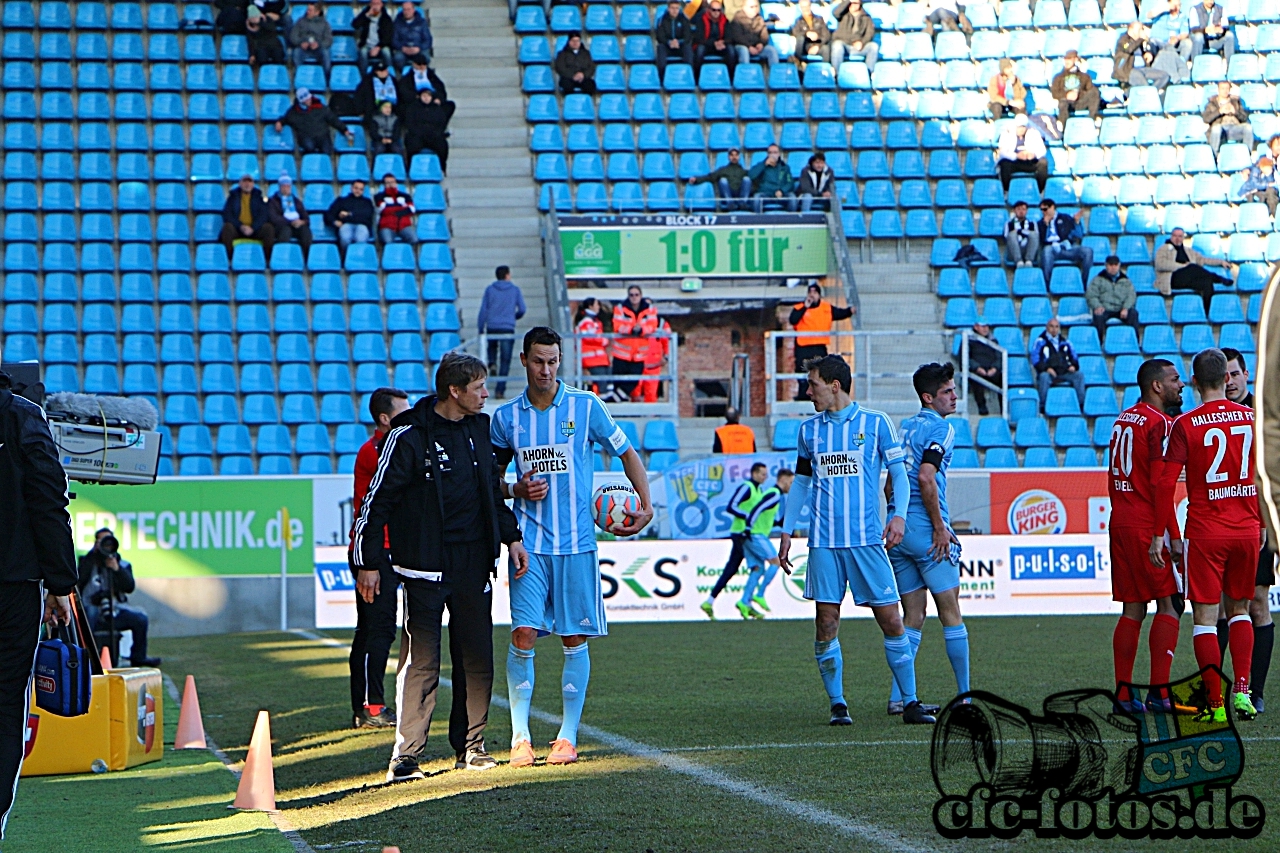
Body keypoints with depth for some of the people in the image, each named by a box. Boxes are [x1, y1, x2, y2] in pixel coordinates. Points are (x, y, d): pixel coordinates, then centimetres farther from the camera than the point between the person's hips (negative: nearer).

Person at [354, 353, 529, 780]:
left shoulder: (478, 428, 11)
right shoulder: (409, 435, -10)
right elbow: (377, 499, -7)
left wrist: (511, 536, 17)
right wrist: (368, 561, -8)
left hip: (474, 564, 6)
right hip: (427, 566, -6)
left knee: (476, 658, 8)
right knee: (421, 661, -8)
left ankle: (470, 747, 19)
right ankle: (406, 756, -4)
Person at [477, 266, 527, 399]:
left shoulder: (489, 290, 5)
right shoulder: (515, 290, 4)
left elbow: (483, 311, 1)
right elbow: (522, 309, 2)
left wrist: (480, 330, 5)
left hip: (492, 328, 1)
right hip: (508, 329, -1)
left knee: (492, 348, 31)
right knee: (505, 361, 3)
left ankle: (492, 364, 0)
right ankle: (500, 390, -3)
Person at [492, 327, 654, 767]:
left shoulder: (586, 406, 1)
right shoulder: (506, 416, 6)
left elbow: (627, 453, 9)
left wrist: (646, 504, -4)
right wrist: (515, 490, -5)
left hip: (576, 542, 0)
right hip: (530, 544, 0)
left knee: (575, 638, 2)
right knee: (523, 634, -10)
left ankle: (568, 736, 10)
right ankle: (520, 736, -2)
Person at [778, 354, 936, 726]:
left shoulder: (876, 423, 3)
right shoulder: (809, 429, 13)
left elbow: (898, 472, 4)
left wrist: (899, 515, -11)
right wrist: (786, 532, 16)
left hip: (867, 539, -3)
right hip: (823, 542, 3)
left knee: (891, 621, -4)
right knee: (826, 623, -3)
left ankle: (910, 702, 3)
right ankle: (837, 704, 5)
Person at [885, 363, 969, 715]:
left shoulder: (904, 428, 17)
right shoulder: (940, 428, -8)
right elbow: (925, 477, -21)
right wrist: (940, 526, -16)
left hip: (898, 529, 8)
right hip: (926, 532, -8)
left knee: (913, 617, 10)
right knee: (950, 612, 1)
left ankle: (899, 697, 3)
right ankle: (965, 695, 4)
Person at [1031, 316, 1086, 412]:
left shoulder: (1064, 341, 21)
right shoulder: (1040, 342, 8)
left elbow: (1074, 357, 24)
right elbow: (1035, 361, -2)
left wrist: (1074, 366, 1)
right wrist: (1046, 368, -19)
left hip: (1065, 373, 4)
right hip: (1048, 373, -4)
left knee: (1079, 375, -22)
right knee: (1044, 376, -38)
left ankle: (1082, 405, -23)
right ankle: (1042, 407, -35)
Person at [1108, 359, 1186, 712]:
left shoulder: (1123, 420, 15)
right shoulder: (1160, 424, -11)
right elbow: (1159, 484, -17)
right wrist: (1173, 536, -17)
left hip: (1119, 524, 8)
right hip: (1147, 528, -8)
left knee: (1132, 609, 10)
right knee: (1169, 604, -2)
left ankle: (1123, 692, 8)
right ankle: (1159, 691, -7)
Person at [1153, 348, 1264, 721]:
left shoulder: (1186, 424, -8)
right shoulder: (1252, 418, 2)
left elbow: (1165, 483, -11)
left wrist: (1159, 534, -5)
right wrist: (1263, 525, 21)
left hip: (1204, 532, -4)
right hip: (1246, 530, 4)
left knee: (1205, 616, 1)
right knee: (1239, 609, 18)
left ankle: (1216, 703, -3)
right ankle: (1241, 691, 6)